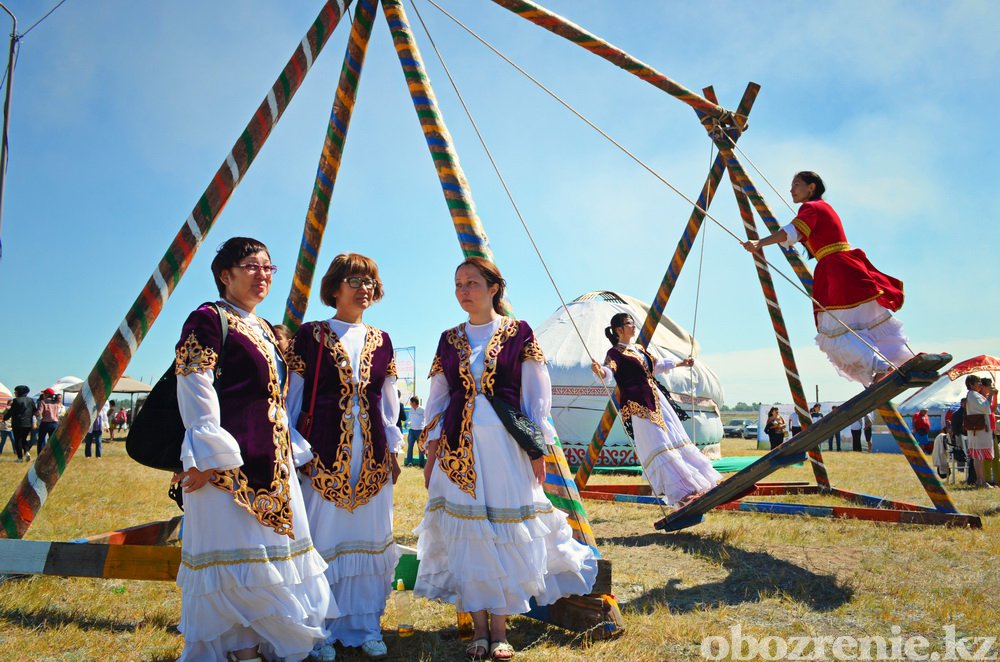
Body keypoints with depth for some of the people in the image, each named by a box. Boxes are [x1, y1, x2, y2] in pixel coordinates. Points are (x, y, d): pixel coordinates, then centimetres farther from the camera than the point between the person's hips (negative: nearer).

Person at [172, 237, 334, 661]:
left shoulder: (265, 331, 19)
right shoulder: (207, 319, -6)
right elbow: (194, 389, -15)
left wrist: (293, 449, 16)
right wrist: (206, 455, -21)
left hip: (273, 465, 9)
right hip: (229, 466, -9)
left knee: (274, 551, 12)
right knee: (237, 556, -4)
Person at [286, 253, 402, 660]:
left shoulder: (381, 341, 11)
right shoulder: (311, 336, 0)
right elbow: (294, 397, 0)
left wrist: (393, 450, 12)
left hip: (371, 456, 4)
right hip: (322, 454, -4)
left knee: (369, 539, 9)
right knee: (323, 539, 0)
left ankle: (366, 626, 22)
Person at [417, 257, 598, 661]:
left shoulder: (519, 333, 1)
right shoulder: (449, 340, 10)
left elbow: (537, 396, 1)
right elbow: (436, 401, 12)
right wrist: (431, 455, 6)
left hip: (505, 445, -2)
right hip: (459, 448, 3)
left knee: (505, 534, 0)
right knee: (465, 534, 2)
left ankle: (500, 628, 14)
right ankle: (479, 626, 15)